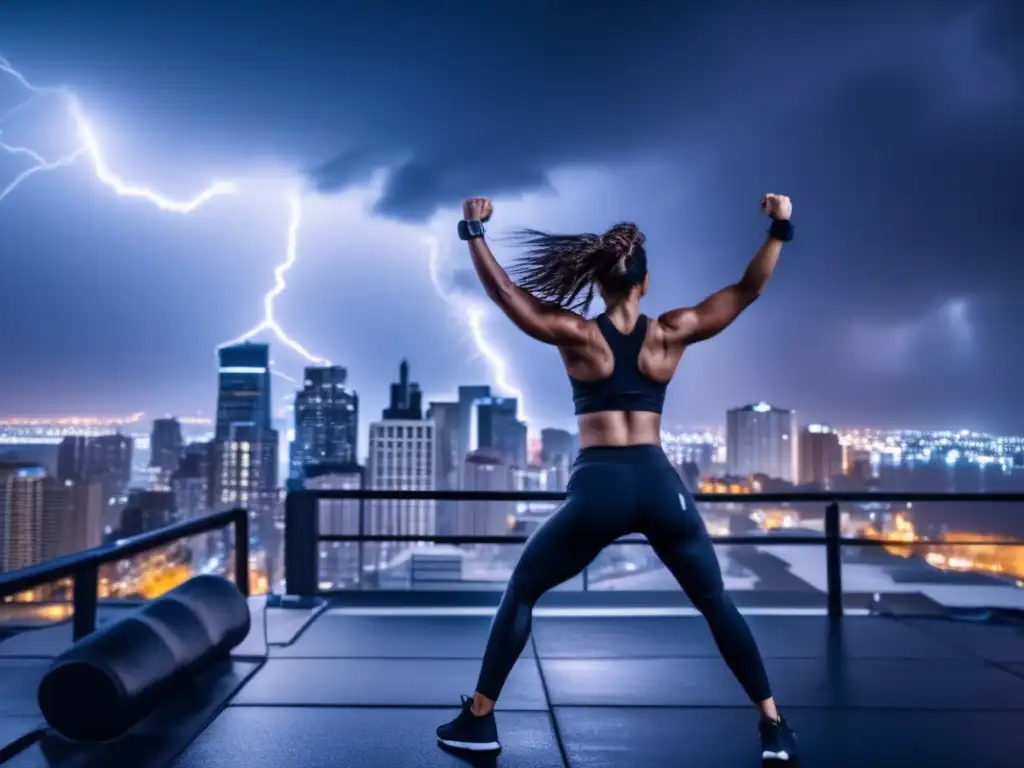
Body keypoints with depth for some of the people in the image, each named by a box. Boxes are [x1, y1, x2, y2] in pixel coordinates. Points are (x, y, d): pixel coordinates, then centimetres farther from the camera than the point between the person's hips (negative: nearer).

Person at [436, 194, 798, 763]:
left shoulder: (577, 335, 0)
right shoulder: (672, 333, 5)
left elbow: (505, 292, 1)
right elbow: (747, 291, 10)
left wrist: (475, 232, 4)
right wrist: (780, 229, 9)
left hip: (598, 489, -1)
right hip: (660, 485, 2)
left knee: (521, 592, 17)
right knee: (718, 605, 19)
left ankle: (479, 721, 18)